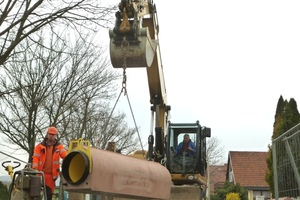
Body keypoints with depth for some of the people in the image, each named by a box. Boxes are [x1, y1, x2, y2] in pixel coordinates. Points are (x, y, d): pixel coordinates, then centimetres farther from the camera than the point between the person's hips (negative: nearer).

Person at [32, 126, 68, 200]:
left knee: (49, 193, 6)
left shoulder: (59, 146, 7)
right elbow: (35, 158, -3)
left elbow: (65, 155, -8)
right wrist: (35, 169, -17)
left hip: (51, 174, 1)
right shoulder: (40, 146, 5)